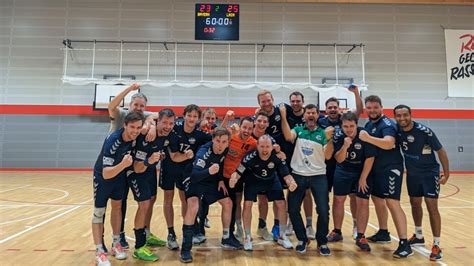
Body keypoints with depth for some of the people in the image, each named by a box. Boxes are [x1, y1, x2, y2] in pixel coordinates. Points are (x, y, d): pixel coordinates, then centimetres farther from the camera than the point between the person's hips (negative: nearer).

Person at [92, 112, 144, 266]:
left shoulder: (135, 137, -21)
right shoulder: (112, 141, -38)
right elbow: (106, 174, -42)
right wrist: (123, 164, -58)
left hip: (120, 175, 5)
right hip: (102, 176, -5)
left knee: (117, 207, 13)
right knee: (99, 212, -2)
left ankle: (116, 244, 25)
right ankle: (99, 252, 7)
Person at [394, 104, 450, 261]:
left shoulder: (424, 131, -23)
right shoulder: (397, 130, -11)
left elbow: (441, 151, -15)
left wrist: (446, 174, -15)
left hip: (429, 172, -5)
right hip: (412, 173, 5)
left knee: (432, 207, -8)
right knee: (415, 203, 15)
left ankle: (436, 246, 2)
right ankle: (419, 236, 33)